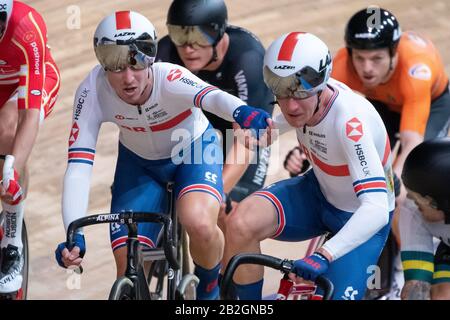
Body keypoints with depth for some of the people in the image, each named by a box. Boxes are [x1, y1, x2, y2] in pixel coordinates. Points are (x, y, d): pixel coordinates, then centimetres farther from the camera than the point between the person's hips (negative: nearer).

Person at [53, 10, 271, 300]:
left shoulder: (169, 78, -36)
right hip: (139, 162, 2)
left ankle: (208, 287, 1)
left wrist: (241, 111, -83)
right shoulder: (92, 91, -30)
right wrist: (74, 235, -46)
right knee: (129, 272, -7)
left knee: (199, 224, -32)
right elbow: (79, 165, -33)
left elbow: (211, 97, -59)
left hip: (193, 150, -2)